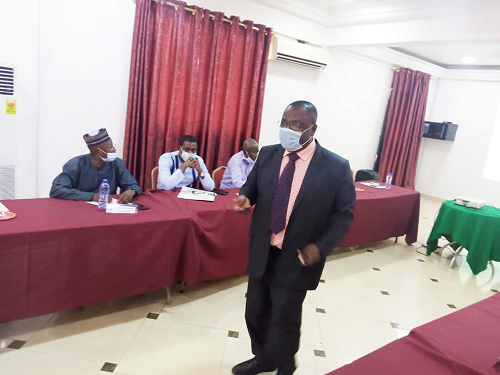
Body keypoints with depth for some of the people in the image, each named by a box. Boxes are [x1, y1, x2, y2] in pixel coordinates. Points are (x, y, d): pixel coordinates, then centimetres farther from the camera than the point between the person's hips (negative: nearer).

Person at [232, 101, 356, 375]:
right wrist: (246, 197, -12)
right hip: (261, 253, 5)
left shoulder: (336, 167, -13)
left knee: (284, 321, 11)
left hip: (297, 259, -4)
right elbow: (252, 186, 12)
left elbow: (343, 213, -6)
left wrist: (320, 247, -18)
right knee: (255, 314, 20)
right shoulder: (267, 155, -2)